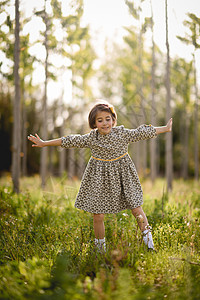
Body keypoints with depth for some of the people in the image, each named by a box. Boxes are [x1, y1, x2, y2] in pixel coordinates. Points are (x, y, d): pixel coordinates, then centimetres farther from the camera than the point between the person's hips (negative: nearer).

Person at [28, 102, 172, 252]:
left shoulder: (122, 133, -6)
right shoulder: (91, 138, -5)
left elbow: (142, 133, 0)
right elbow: (70, 141, -1)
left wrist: (166, 128, 3)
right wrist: (44, 143, 2)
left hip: (122, 174, 0)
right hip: (100, 178, 0)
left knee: (136, 209, 2)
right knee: (98, 216, 2)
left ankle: (148, 237, 21)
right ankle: (101, 247, 22)